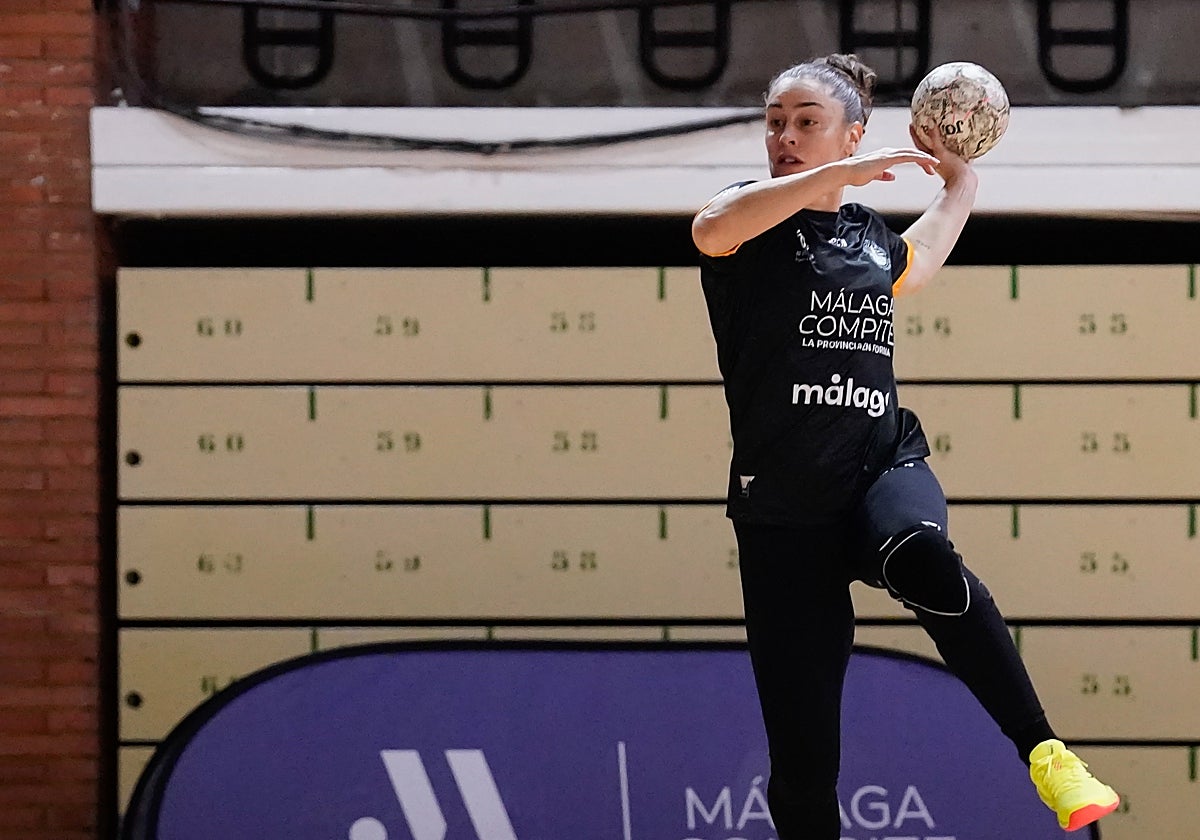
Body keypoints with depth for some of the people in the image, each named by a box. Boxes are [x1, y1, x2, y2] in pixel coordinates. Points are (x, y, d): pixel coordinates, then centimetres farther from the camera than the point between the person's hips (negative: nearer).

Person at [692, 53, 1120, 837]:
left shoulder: (875, 241, 16)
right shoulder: (754, 218, 4)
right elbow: (711, 226, -24)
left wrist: (960, 183, 35)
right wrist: (842, 175, -25)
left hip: (885, 467, 1)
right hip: (782, 502, -1)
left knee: (922, 557, -38)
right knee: (802, 765, -6)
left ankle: (1044, 751, -33)